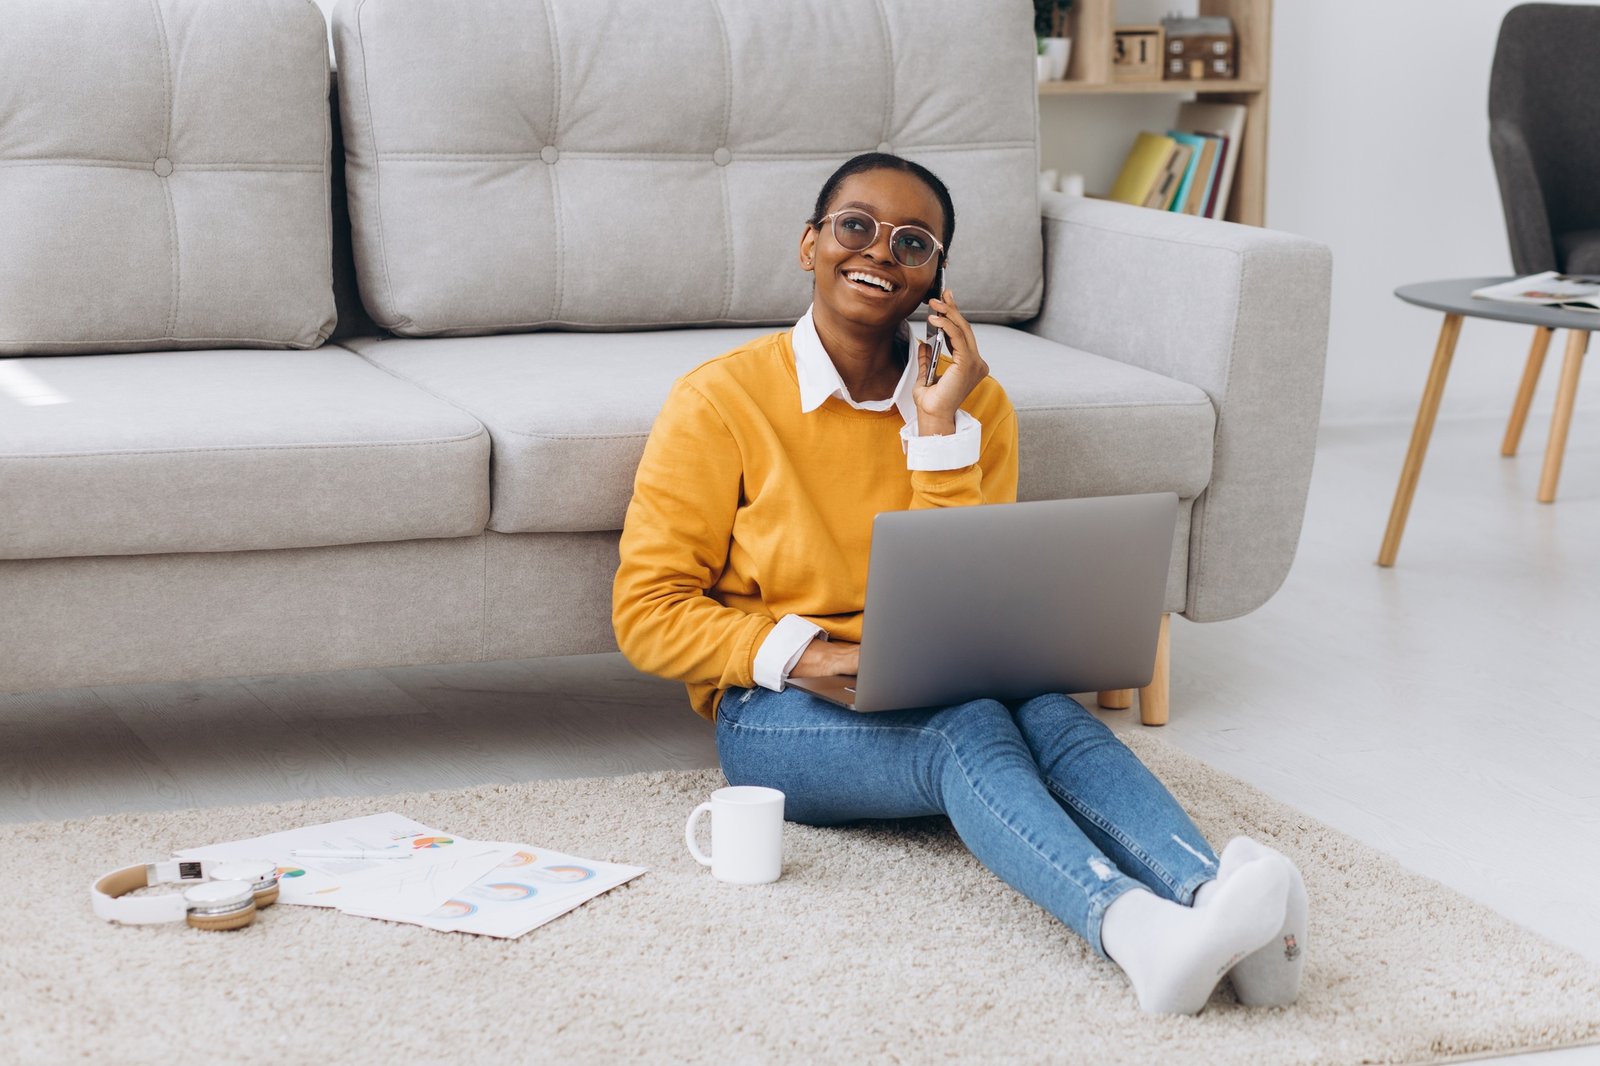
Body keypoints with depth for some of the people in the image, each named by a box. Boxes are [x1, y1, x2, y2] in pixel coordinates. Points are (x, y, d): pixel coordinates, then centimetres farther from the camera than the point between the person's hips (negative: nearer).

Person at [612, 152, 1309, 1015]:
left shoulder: (972, 401, 7)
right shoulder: (718, 403, -2)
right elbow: (646, 616, -5)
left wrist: (940, 427, -8)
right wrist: (813, 653, -20)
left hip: (935, 685, 4)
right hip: (781, 715, -3)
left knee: (1053, 714, -32)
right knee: (968, 728, -35)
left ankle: (1213, 892, -58)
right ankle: (1130, 926, -62)